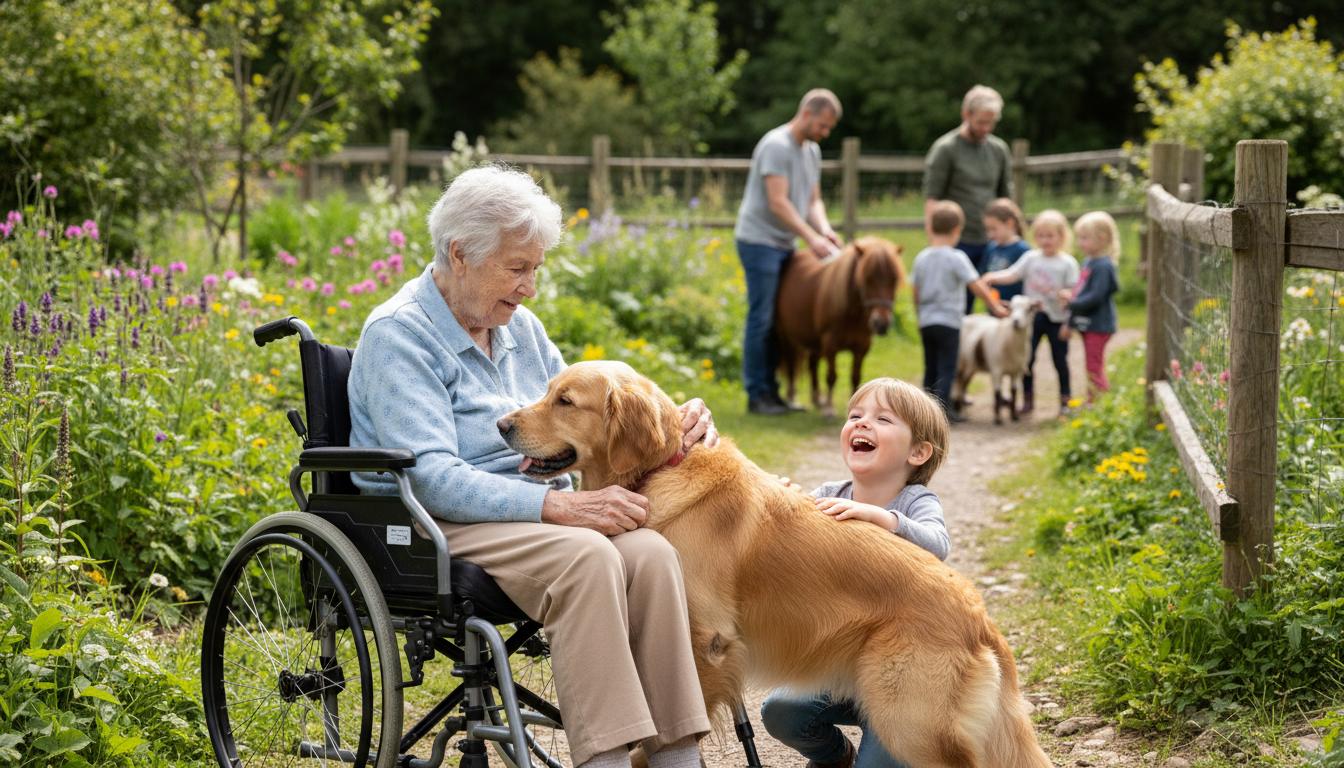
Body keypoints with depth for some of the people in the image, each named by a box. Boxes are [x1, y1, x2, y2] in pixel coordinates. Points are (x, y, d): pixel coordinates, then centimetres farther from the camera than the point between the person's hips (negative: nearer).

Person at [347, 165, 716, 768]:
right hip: (437, 526, -7)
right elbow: (432, 477, -19)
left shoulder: (518, 327, 15)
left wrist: (669, 423, 5)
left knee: (651, 551, -24)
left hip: (537, 509, 7)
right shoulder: (399, 334, -9)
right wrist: (559, 505, -27)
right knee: (585, 557, -34)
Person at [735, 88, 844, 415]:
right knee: (761, 319, -6)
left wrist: (824, 229, -7)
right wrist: (811, 238, -24)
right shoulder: (776, 146, -16)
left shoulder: (812, 151, 12)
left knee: (779, 320, 10)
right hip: (760, 241, -9)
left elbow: (813, 200, 13)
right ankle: (756, 395, -1)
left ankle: (771, 391, 16)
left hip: (784, 245, 9)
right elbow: (778, 203, -22)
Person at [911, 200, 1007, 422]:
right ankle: (942, 410, -8)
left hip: (926, 321, 6)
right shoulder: (957, 258, -11)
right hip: (948, 322, -5)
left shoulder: (921, 258, 6)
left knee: (931, 368, 13)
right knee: (947, 369, -2)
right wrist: (995, 306, -3)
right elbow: (977, 285, -12)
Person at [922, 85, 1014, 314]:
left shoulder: (999, 150, 11)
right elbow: (931, 200, -8)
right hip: (956, 243, -5)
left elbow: (1006, 198, 17)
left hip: (989, 243, 5)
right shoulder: (945, 149, -5)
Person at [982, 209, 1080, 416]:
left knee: (1060, 359, 5)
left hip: (1057, 319, -2)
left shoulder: (1067, 263, -3)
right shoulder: (1031, 258, 2)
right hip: (1032, 316, 2)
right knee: (1026, 358, 3)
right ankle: (1027, 399, 16)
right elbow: (1012, 274, -9)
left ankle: (1065, 400, 18)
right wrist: (993, 277, -26)